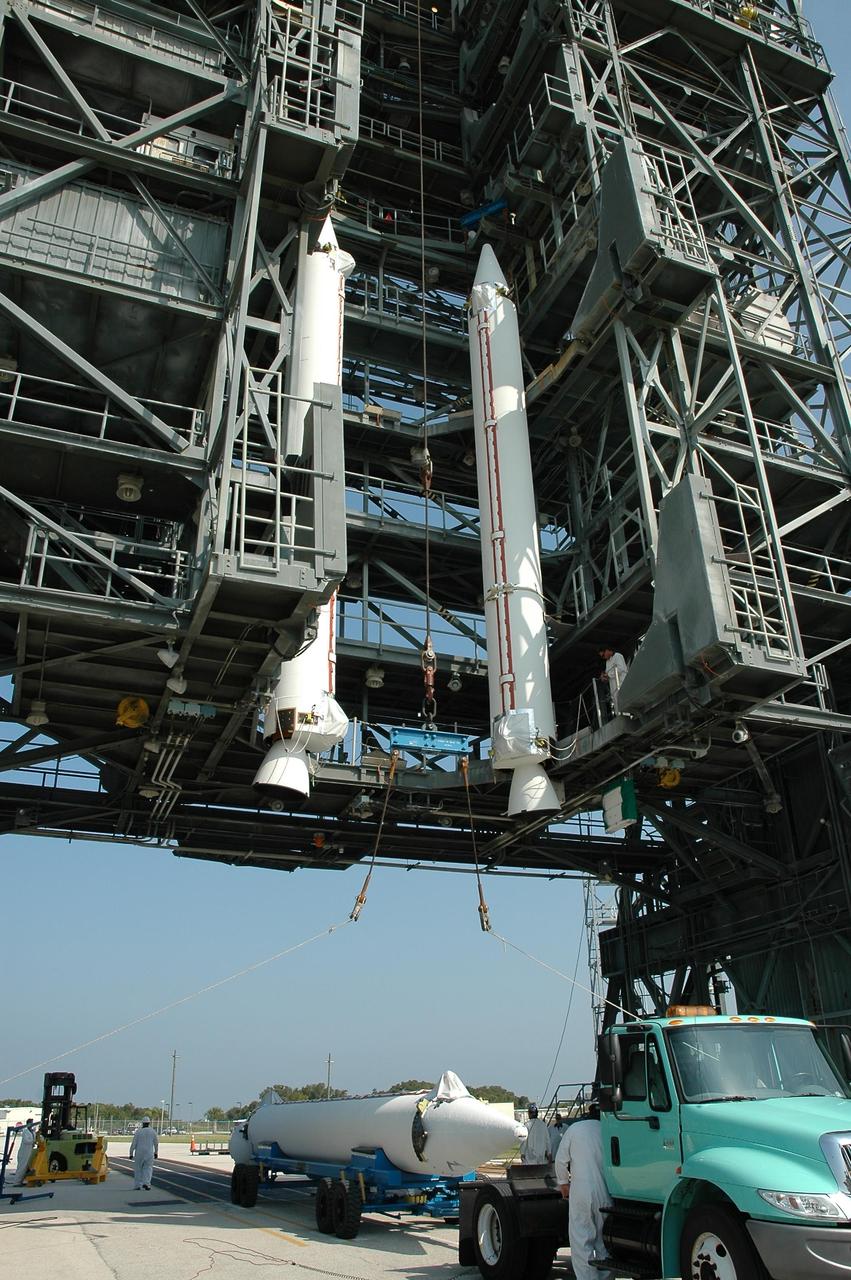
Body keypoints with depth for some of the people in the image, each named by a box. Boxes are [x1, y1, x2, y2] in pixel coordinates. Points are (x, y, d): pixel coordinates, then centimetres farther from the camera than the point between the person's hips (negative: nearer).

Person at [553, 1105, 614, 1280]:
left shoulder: (575, 1129, -1)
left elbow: (561, 1159, 2)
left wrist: (563, 1183, 17)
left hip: (581, 1191, -2)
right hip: (605, 1192, 2)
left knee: (581, 1240, 3)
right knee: (604, 1239, 16)